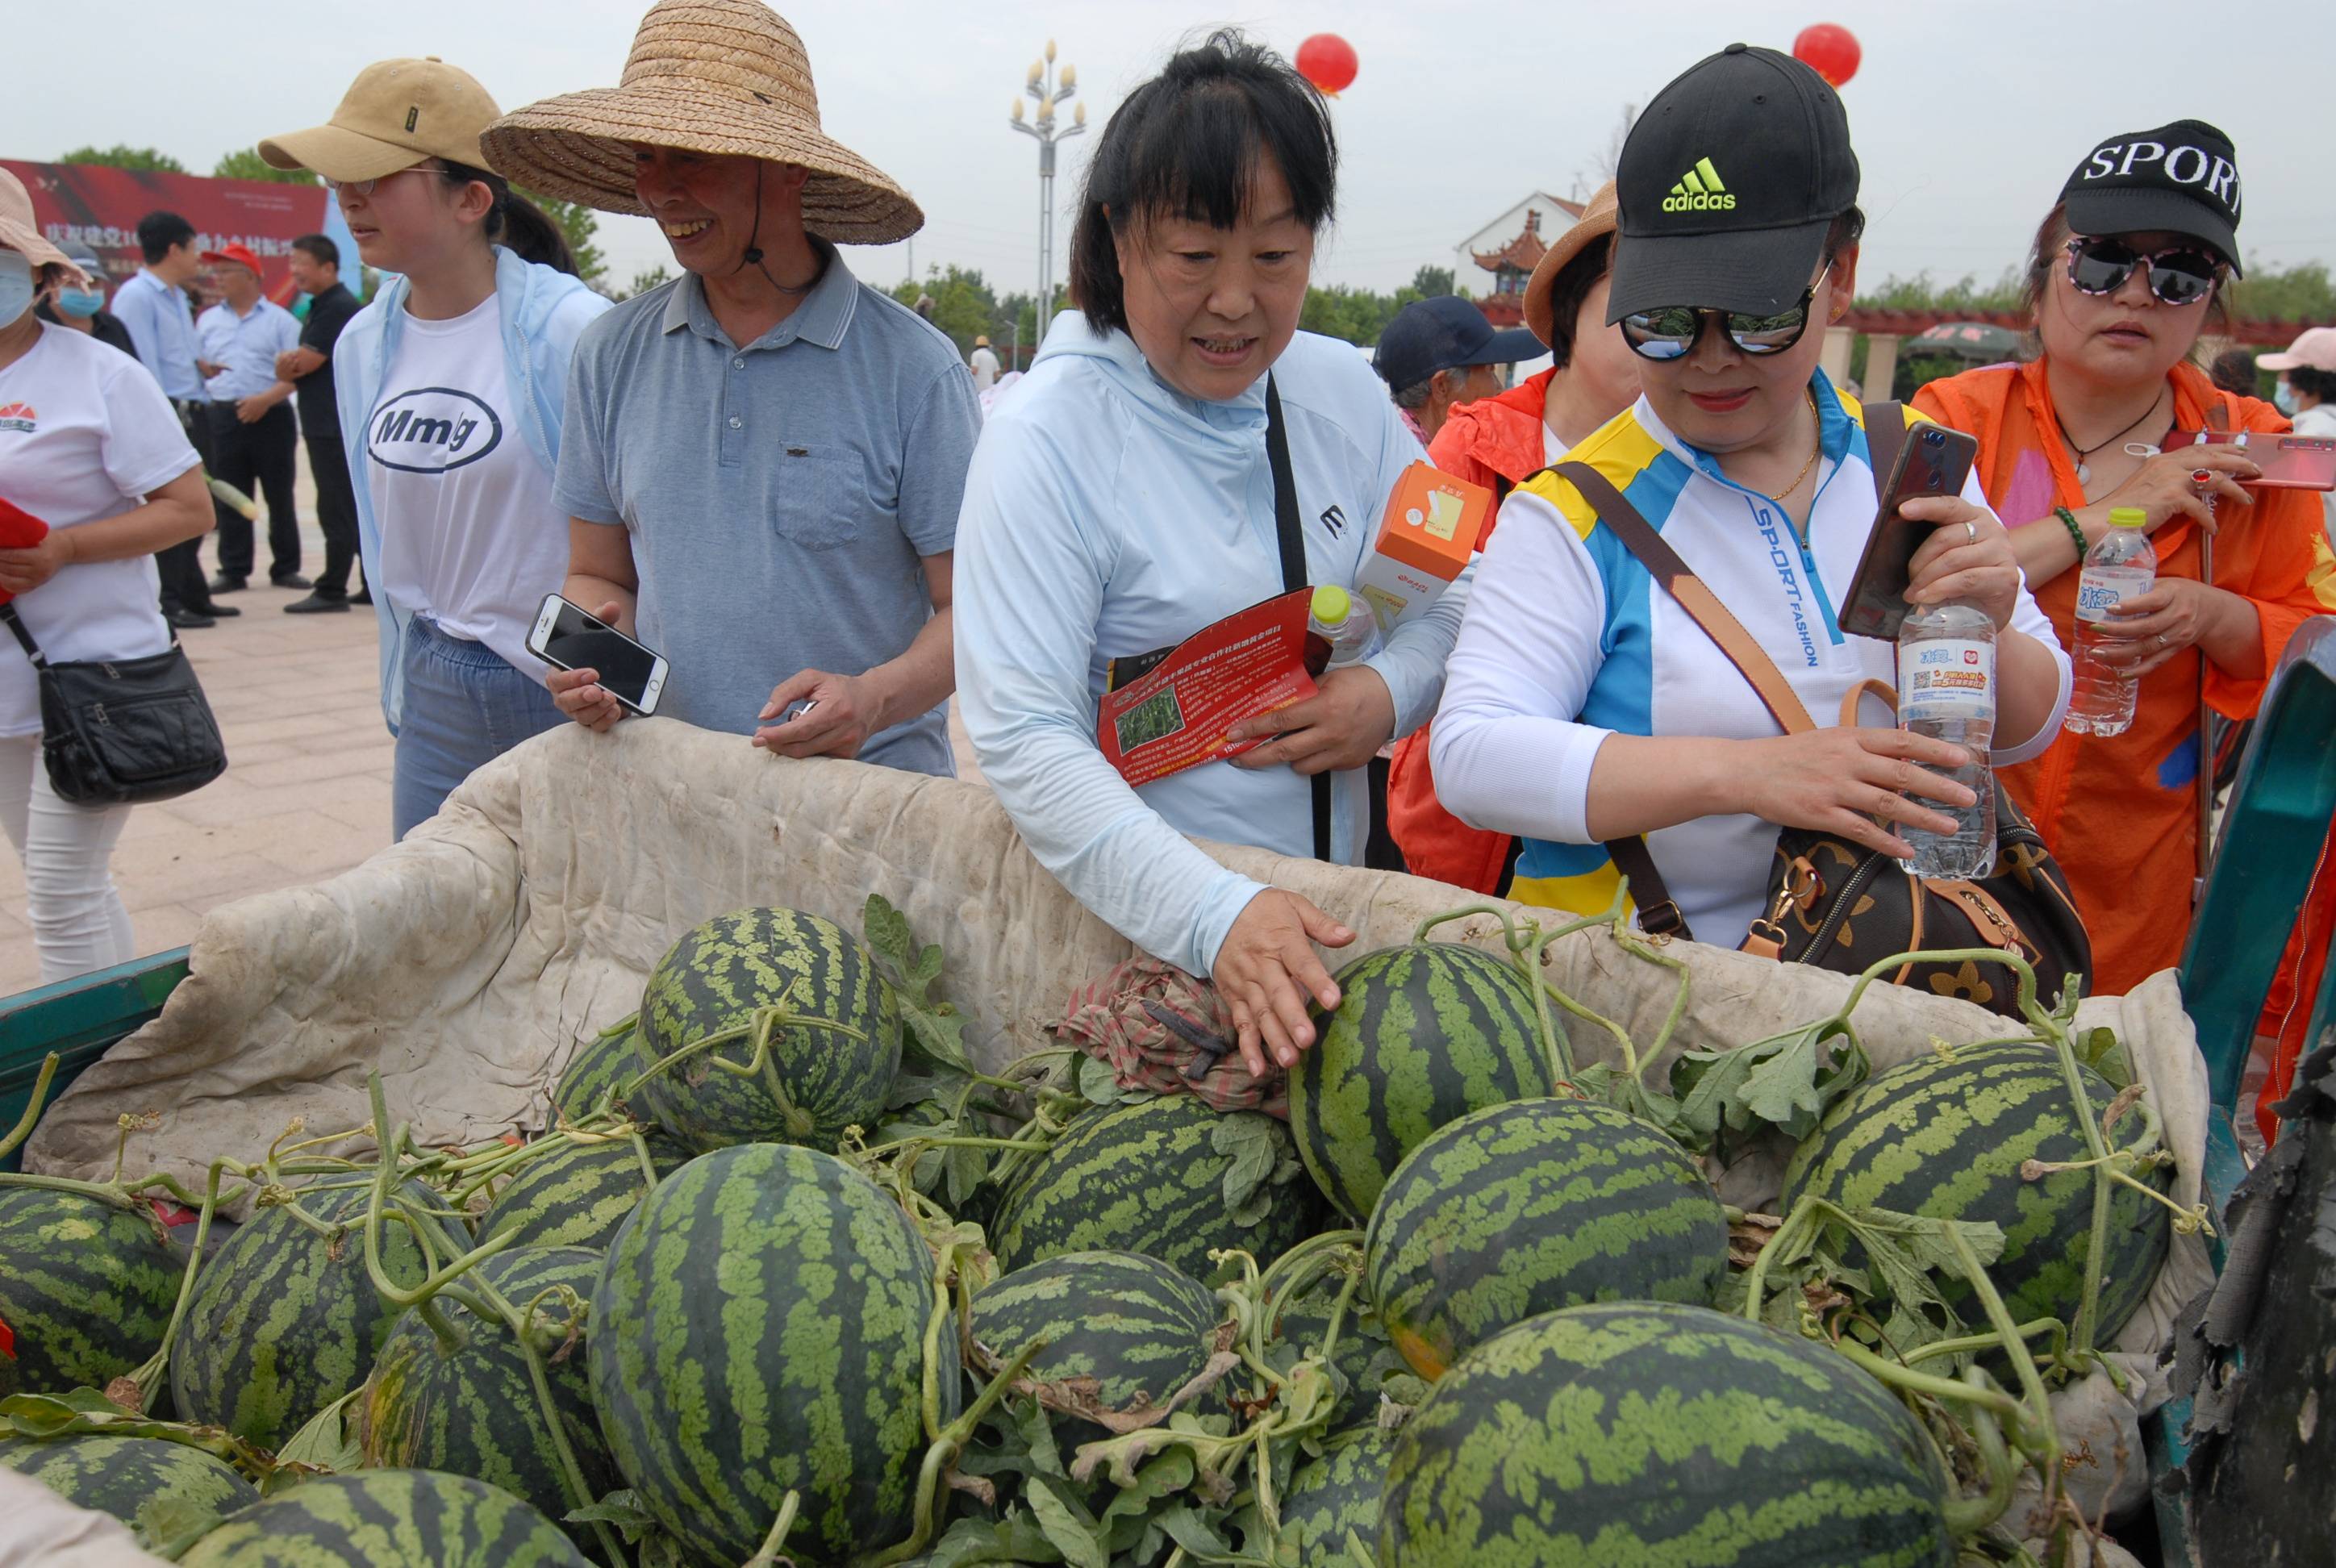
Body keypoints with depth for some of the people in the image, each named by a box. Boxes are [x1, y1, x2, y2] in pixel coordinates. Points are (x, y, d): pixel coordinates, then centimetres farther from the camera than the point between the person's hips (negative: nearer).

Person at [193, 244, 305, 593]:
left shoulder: (279, 320, 2)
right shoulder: (207, 320, 15)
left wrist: (266, 399, -17)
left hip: (271, 416, -3)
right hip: (222, 417, 3)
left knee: (280, 496, 3)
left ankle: (286, 568, 11)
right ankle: (233, 570, 11)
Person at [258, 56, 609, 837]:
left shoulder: (568, 330, -14)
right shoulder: (362, 345, 7)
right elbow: (384, 537, 17)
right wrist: (401, 687, 20)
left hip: (569, 694, -6)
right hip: (436, 693, 6)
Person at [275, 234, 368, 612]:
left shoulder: (339, 307, -13)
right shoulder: (320, 306, 18)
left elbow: (307, 362, -18)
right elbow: (295, 367, 15)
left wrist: (287, 363, 3)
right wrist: (289, 364, -7)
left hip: (335, 426, -10)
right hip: (326, 422, 10)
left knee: (336, 510, -6)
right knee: (357, 509, 11)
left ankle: (332, 591, -3)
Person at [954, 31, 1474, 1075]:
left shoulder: (1344, 393, 1)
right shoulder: (1046, 439, -15)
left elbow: (1452, 588, 11)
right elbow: (1025, 742, -22)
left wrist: (1392, 690, -12)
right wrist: (1214, 916, -34)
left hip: (1330, 908, 5)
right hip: (1131, 925, -5)